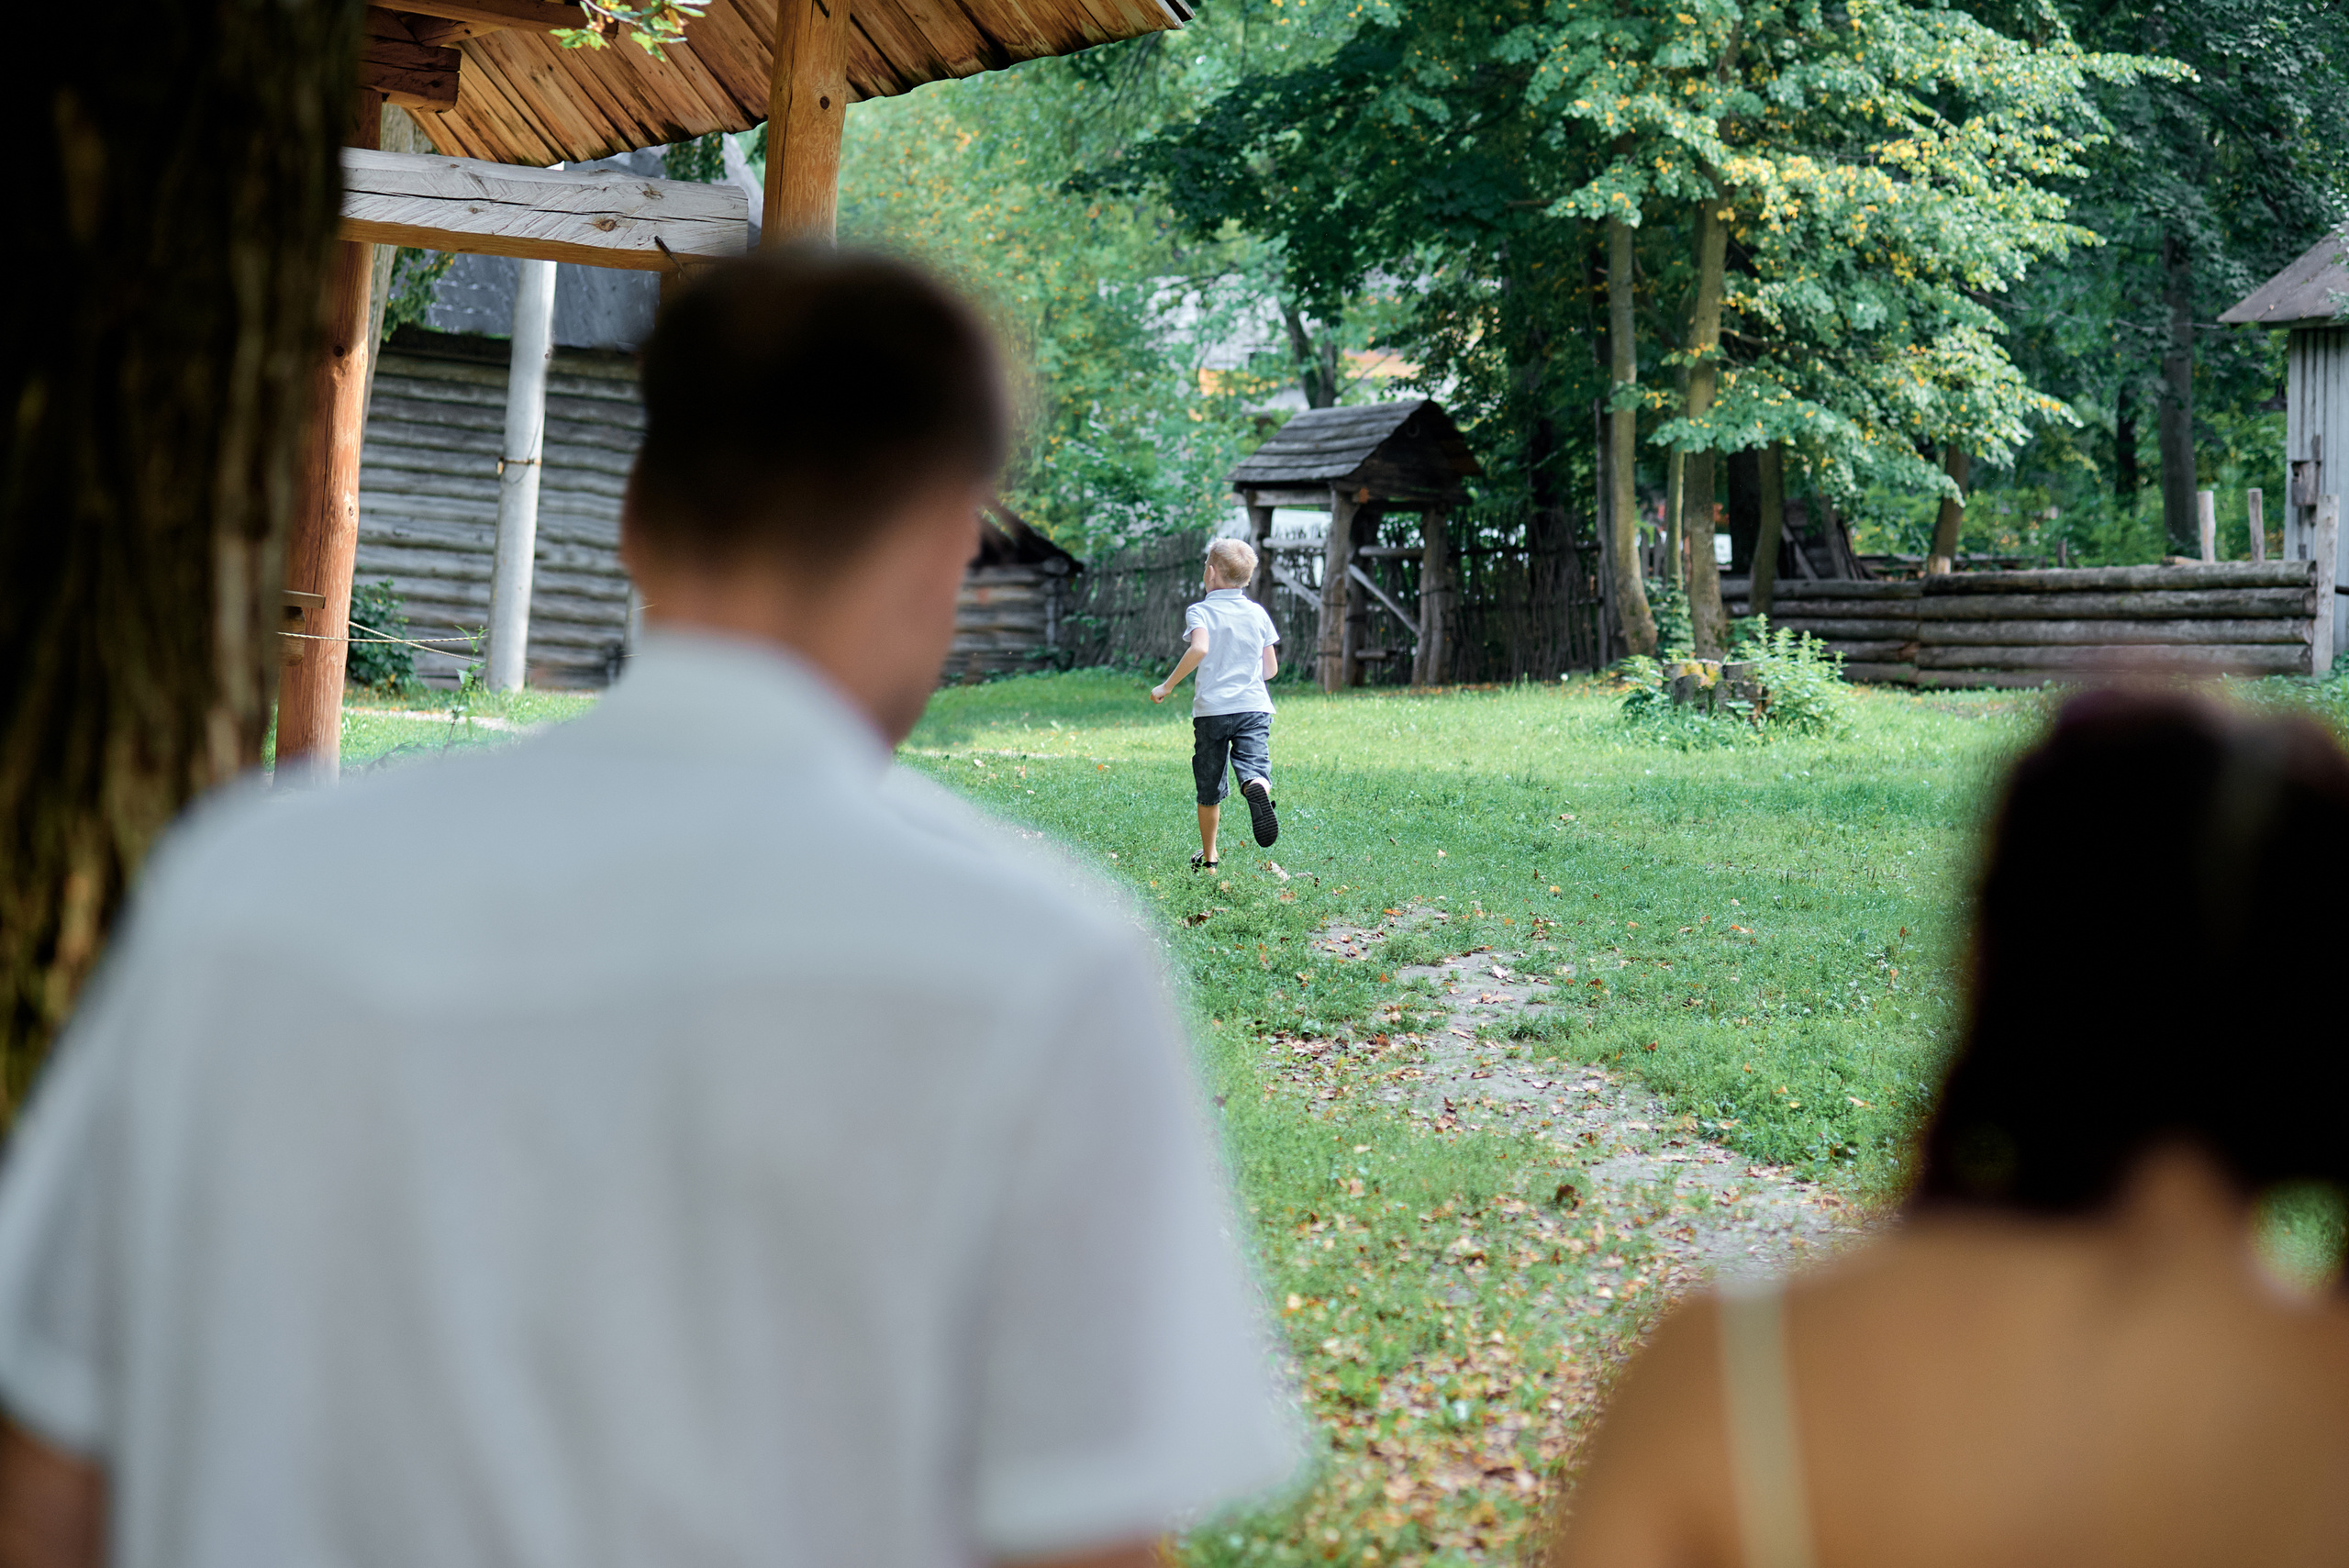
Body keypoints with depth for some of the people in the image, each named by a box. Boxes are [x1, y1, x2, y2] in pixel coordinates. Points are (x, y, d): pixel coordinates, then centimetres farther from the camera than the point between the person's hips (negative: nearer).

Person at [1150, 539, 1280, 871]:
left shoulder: (1200, 612, -3)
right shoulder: (1258, 613, 10)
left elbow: (1200, 648, -23)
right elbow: (1271, 668, 13)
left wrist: (1167, 686, -14)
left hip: (1211, 709, -2)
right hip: (1254, 706, 2)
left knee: (1210, 789, 11)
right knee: (1253, 766, -13)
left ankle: (1209, 858, 24)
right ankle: (1258, 790, -50)